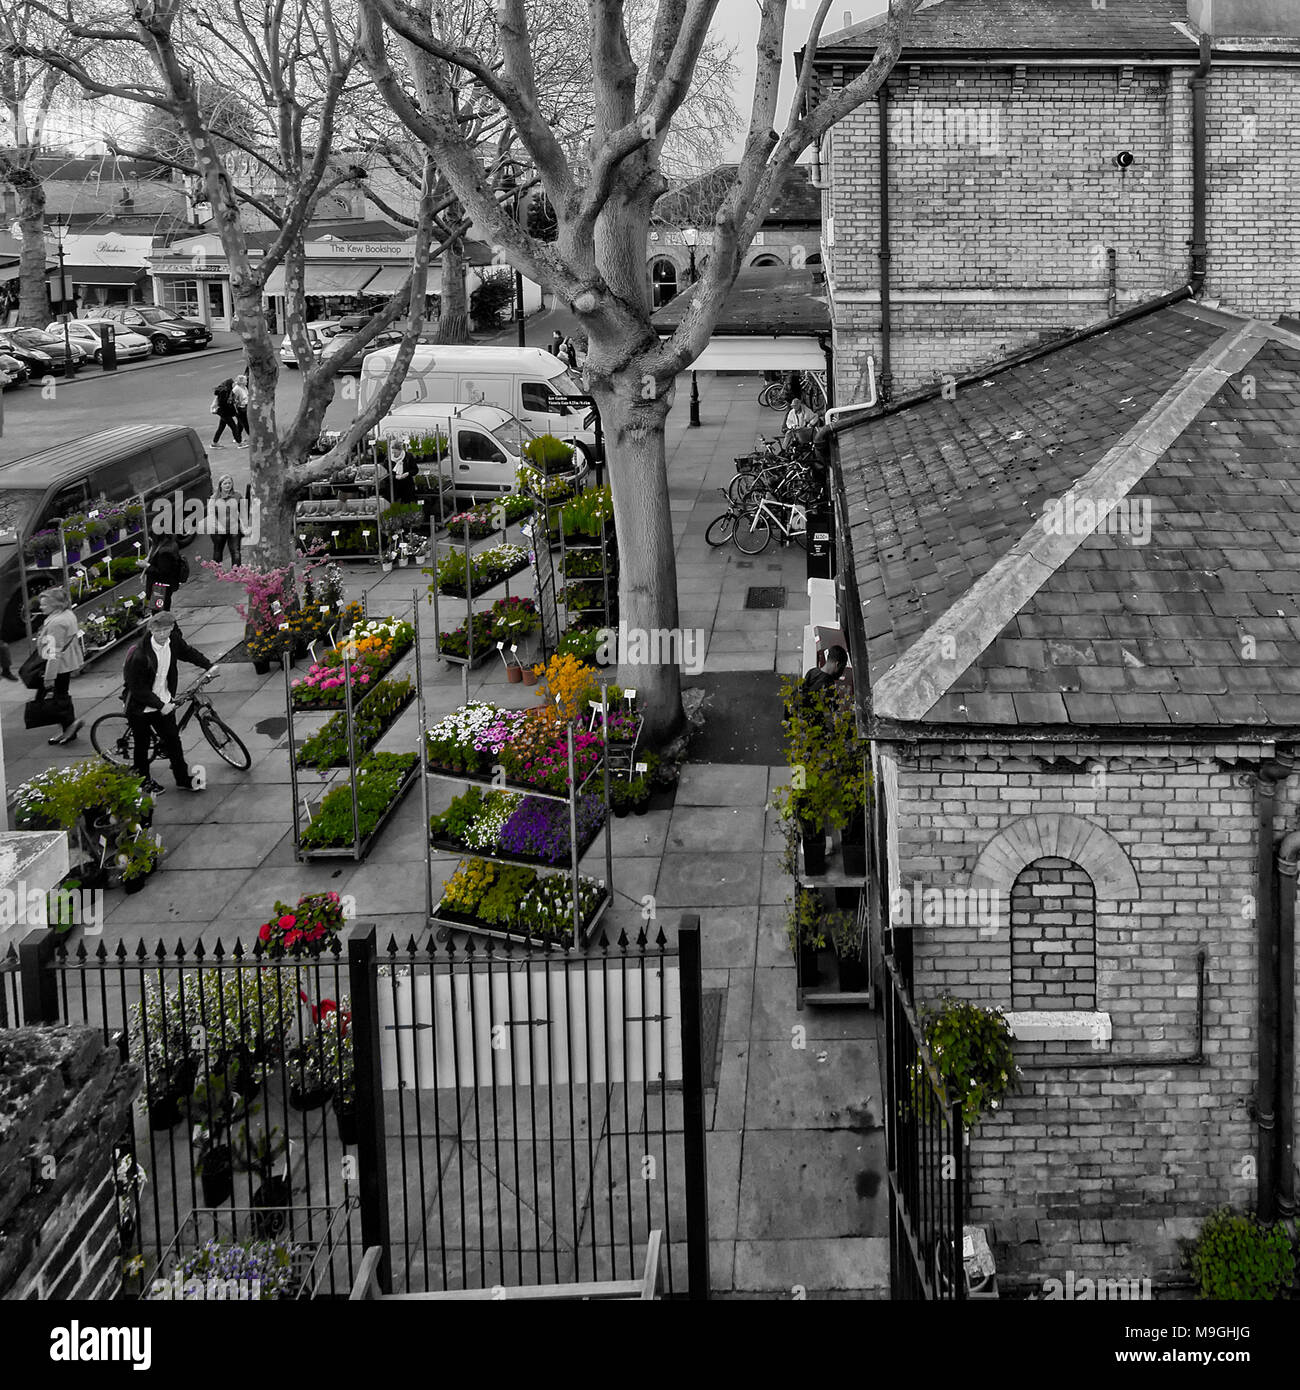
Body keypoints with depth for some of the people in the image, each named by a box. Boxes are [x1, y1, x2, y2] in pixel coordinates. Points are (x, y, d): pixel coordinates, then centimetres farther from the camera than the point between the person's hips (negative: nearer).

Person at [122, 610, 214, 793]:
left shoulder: (173, 640, -11)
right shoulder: (140, 655, -31)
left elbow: (188, 652, 13)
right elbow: (138, 689, -25)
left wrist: (209, 666, 12)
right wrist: (160, 705, -23)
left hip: (164, 702, 5)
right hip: (140, 707, -5)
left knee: (173, 739, 9)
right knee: (142, 745, 12)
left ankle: (183, 779, 22)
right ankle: (144, 779, 32)